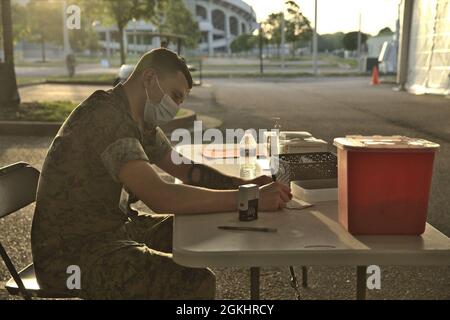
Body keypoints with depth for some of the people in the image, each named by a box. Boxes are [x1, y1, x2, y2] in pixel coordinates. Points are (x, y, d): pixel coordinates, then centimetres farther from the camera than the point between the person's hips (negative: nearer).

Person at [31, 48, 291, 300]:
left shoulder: (141, 121, 8)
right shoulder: (107, 117, -23)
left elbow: (187, 170, 13)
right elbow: (161, 197, -33)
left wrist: (244, 184, -3)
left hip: (113, 228, 10)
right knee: (198, 283, -23)